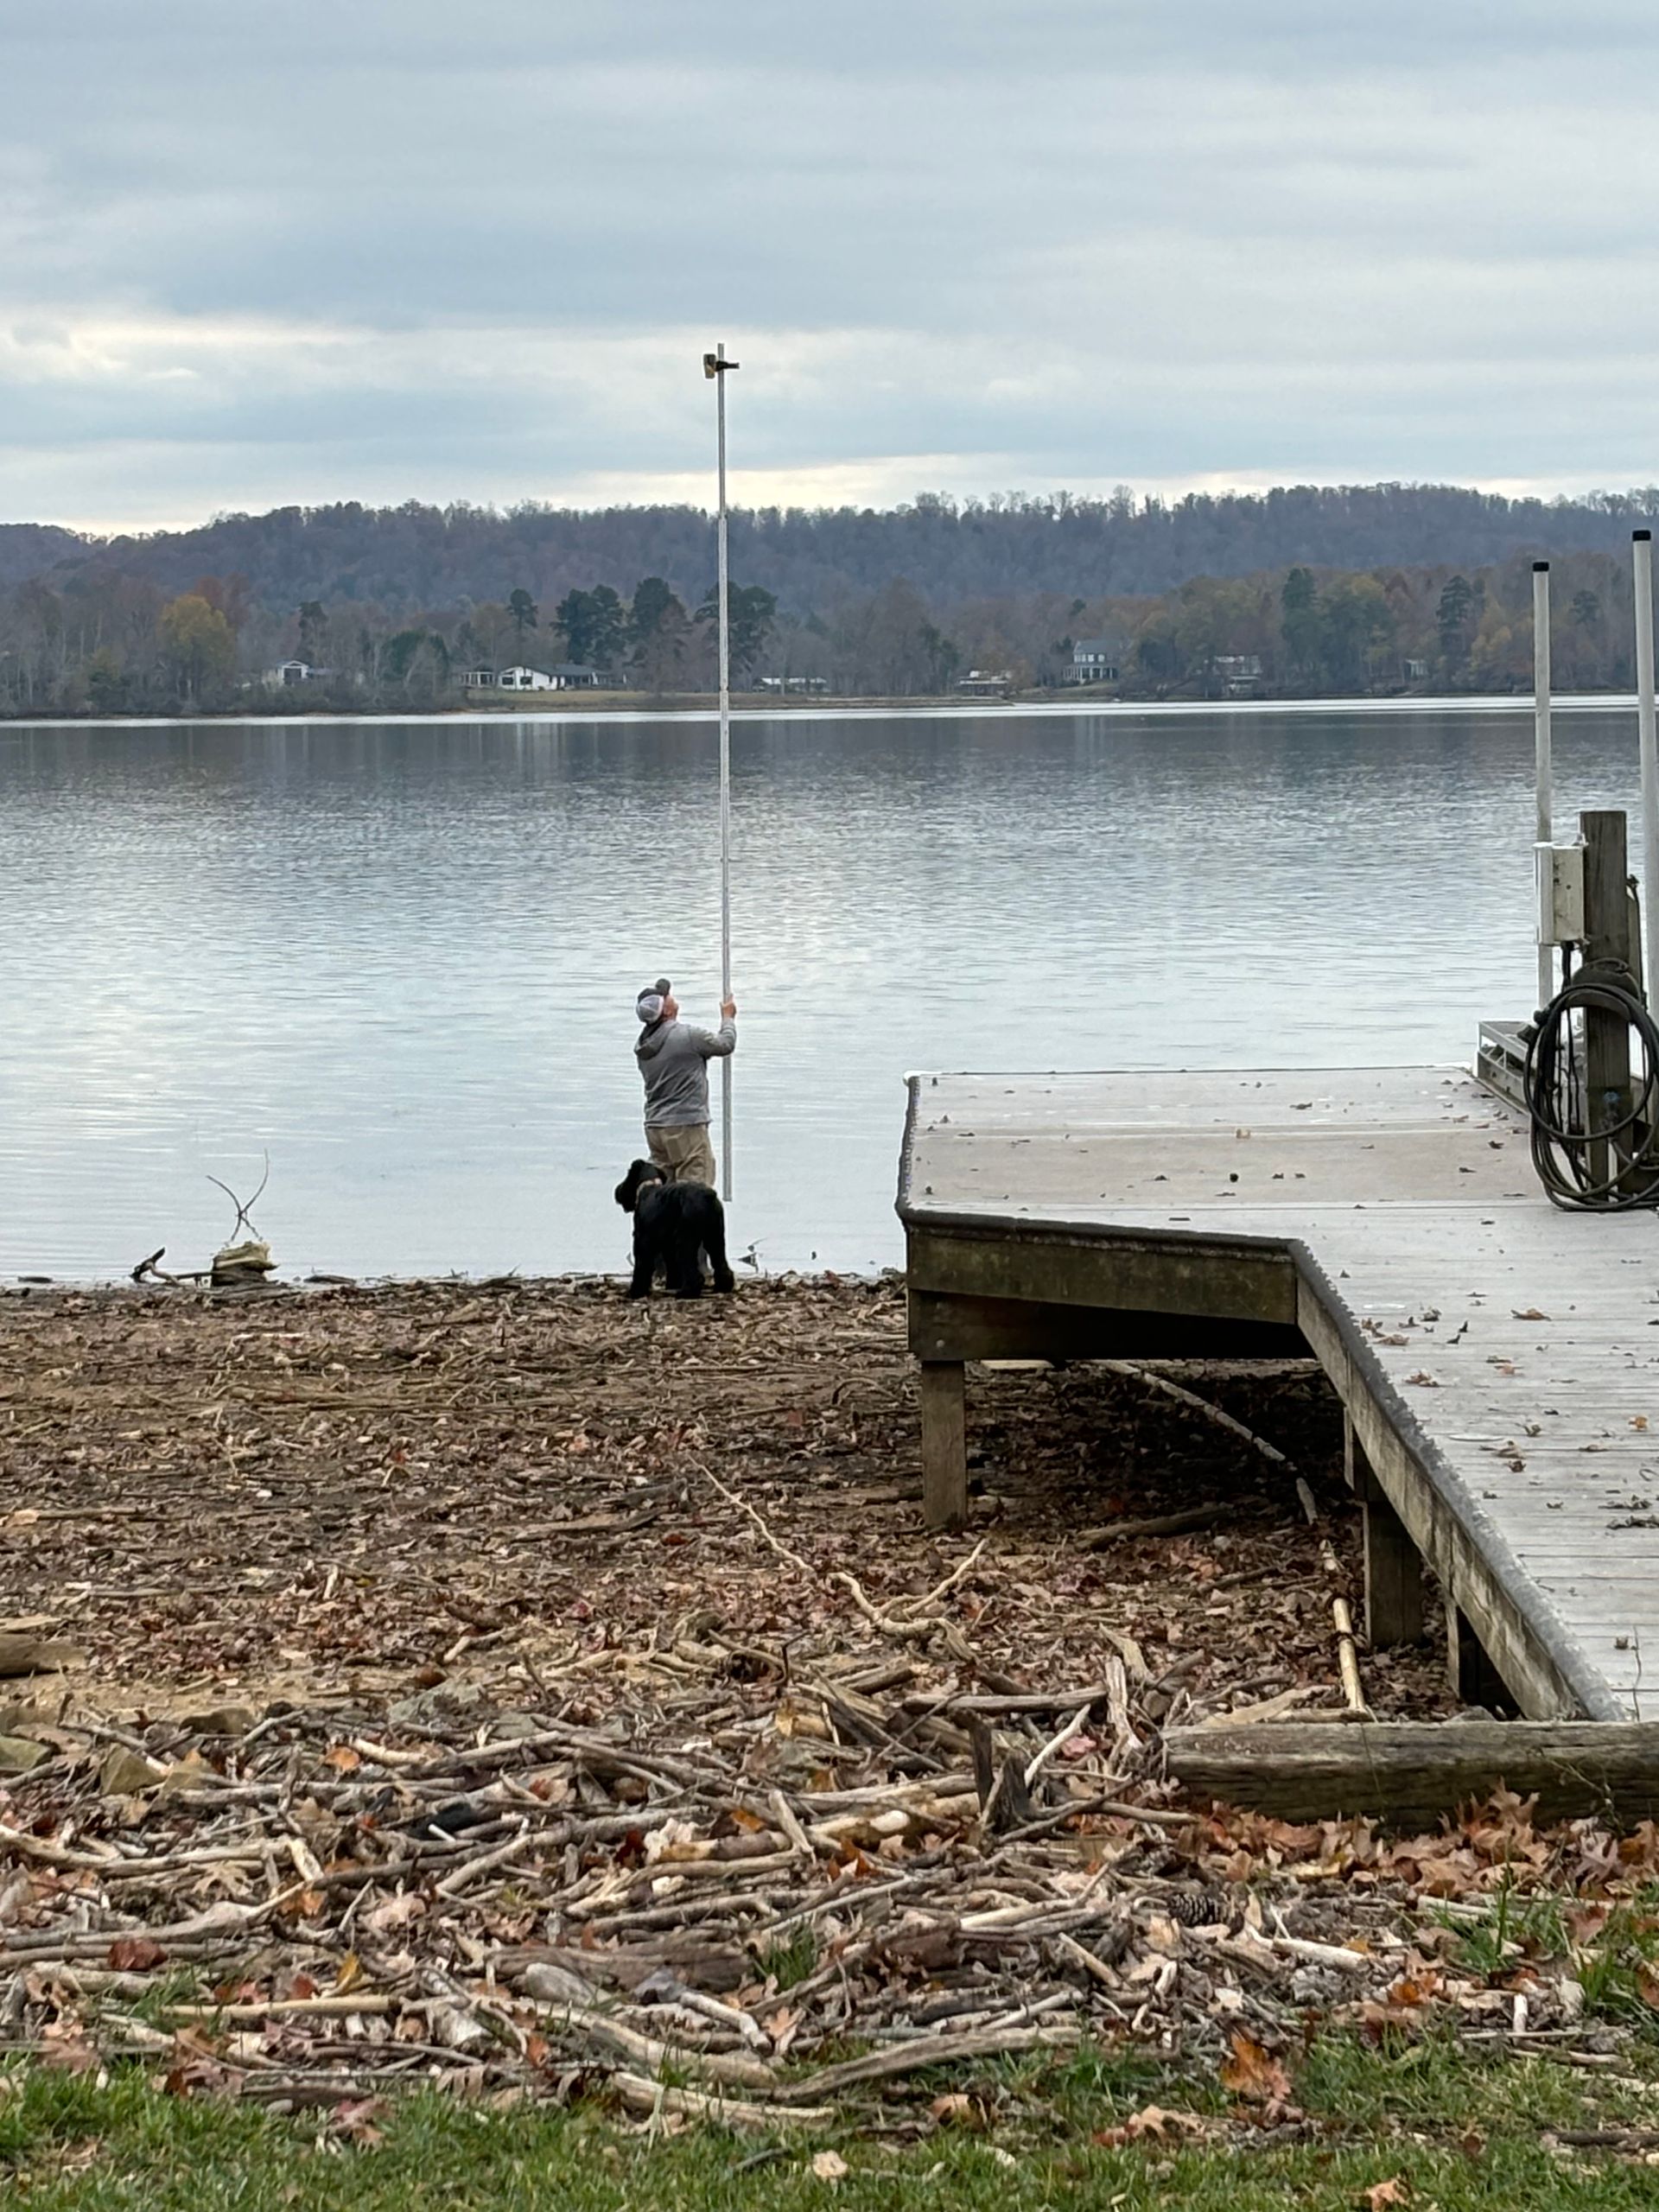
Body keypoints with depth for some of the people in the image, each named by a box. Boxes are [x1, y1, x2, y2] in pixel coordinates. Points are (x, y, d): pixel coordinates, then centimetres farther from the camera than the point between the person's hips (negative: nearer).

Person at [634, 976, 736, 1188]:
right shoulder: (687, 1035, -14)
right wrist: (728, 1018, 19)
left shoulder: (644, 1046, 8)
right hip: (686, 1125, -7)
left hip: (654, 1126, 7)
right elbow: (725, 1044, 0)